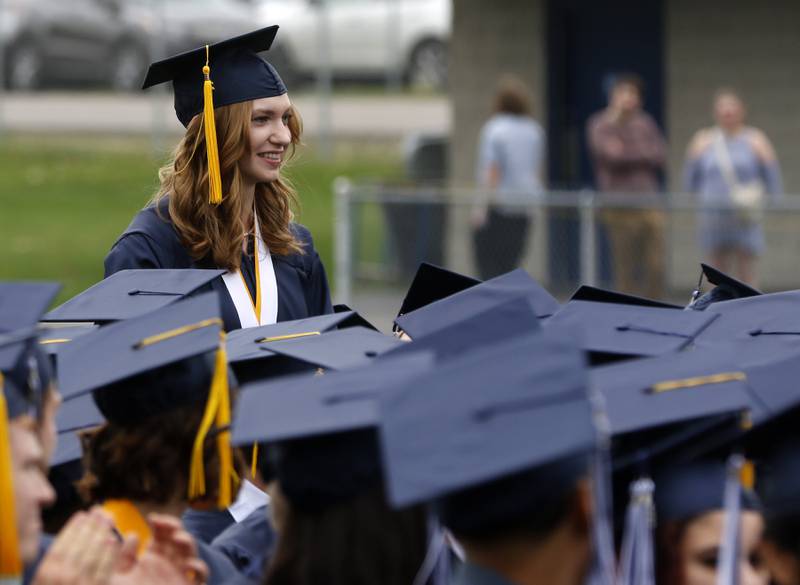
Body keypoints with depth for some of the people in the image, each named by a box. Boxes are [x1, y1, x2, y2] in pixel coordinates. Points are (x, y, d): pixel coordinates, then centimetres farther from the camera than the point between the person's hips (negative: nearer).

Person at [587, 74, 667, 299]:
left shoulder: (645, 122, 16)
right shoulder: (601, 125, 1)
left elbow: (660, 155, 5)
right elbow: (612, 155, -14)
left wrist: (628, 153, -5)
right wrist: (642, 154, 0)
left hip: (650, 205, 4)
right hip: (621, 208, -4)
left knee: (656, 267, -1)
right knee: (626, 272, -3)